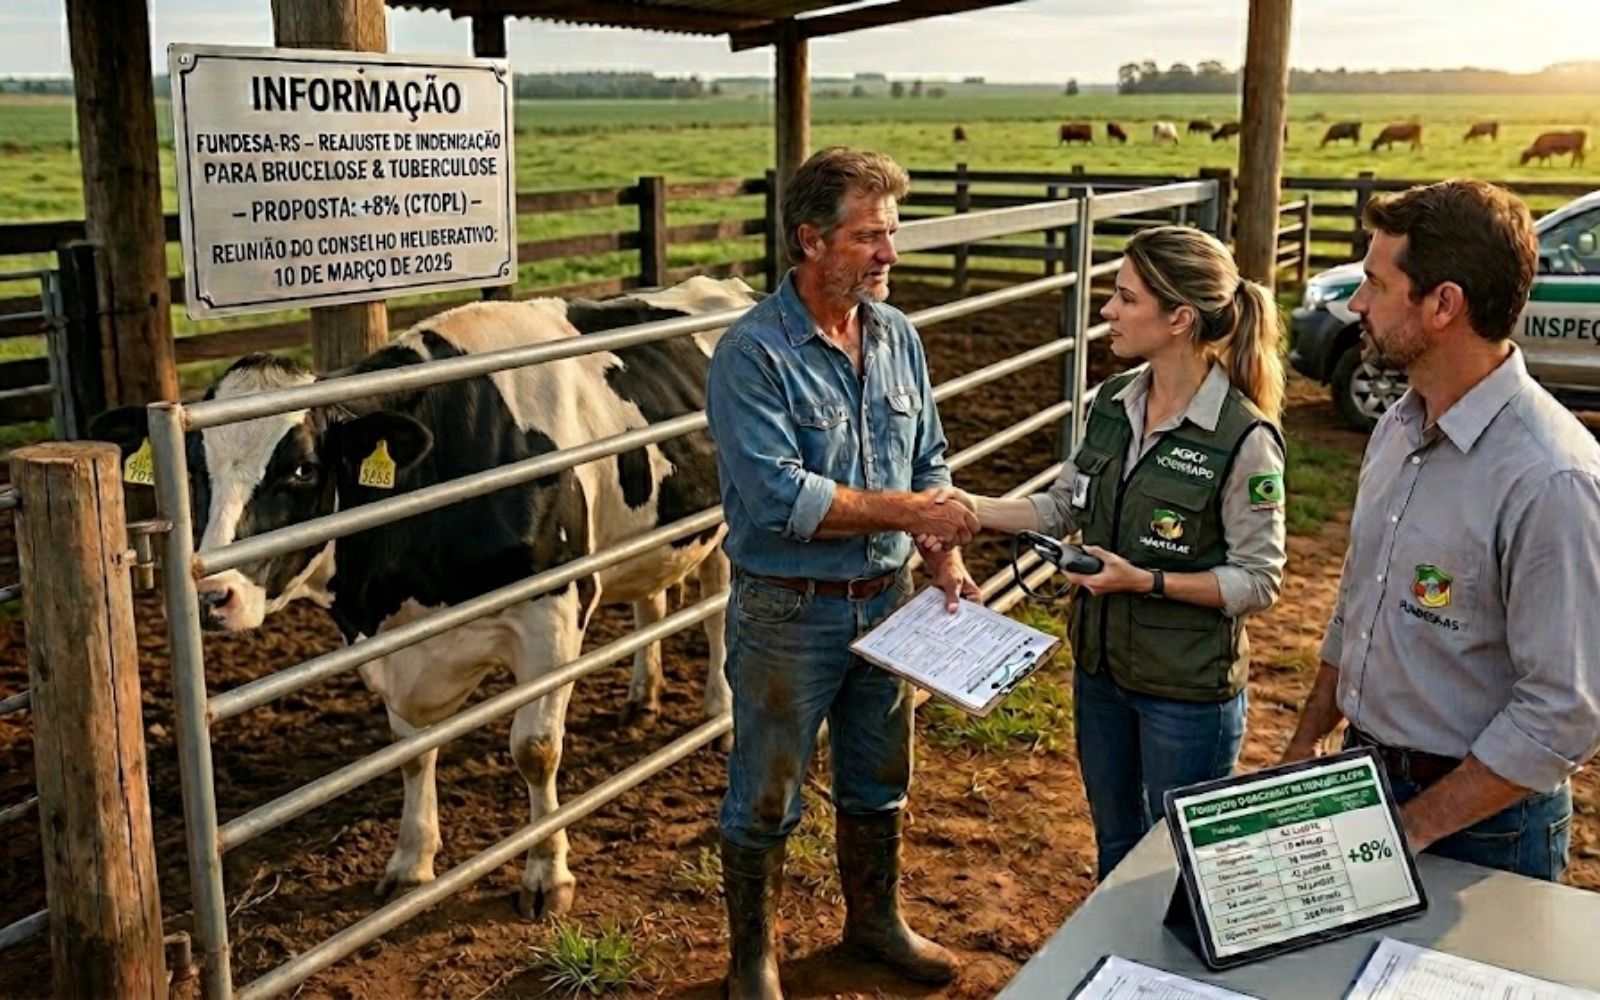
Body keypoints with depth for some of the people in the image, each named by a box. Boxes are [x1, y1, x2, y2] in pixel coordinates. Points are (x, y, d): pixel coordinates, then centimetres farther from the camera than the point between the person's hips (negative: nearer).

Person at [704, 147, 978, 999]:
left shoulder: (898, 338, 3)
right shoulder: (752, 352, -19)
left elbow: (929, 462, 10)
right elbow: (777, 498, -26)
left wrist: (947, 558, -5)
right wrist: (904, 511, -20)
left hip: (886, 600, 6)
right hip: (787, 611, -6)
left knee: (878, 783, 22)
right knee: (766, 799, 11)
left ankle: (874, 920, 45)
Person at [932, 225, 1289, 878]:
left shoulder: (1245, 438, -21)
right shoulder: (1113, 404, -1)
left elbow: (1259, 582, -17)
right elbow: (1064, 508, 6)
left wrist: (1148, 581, -26)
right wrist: (972, 508, -6)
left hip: (1187, 688, -6)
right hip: (1101, 664, 7)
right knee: (1115, 844, 25)